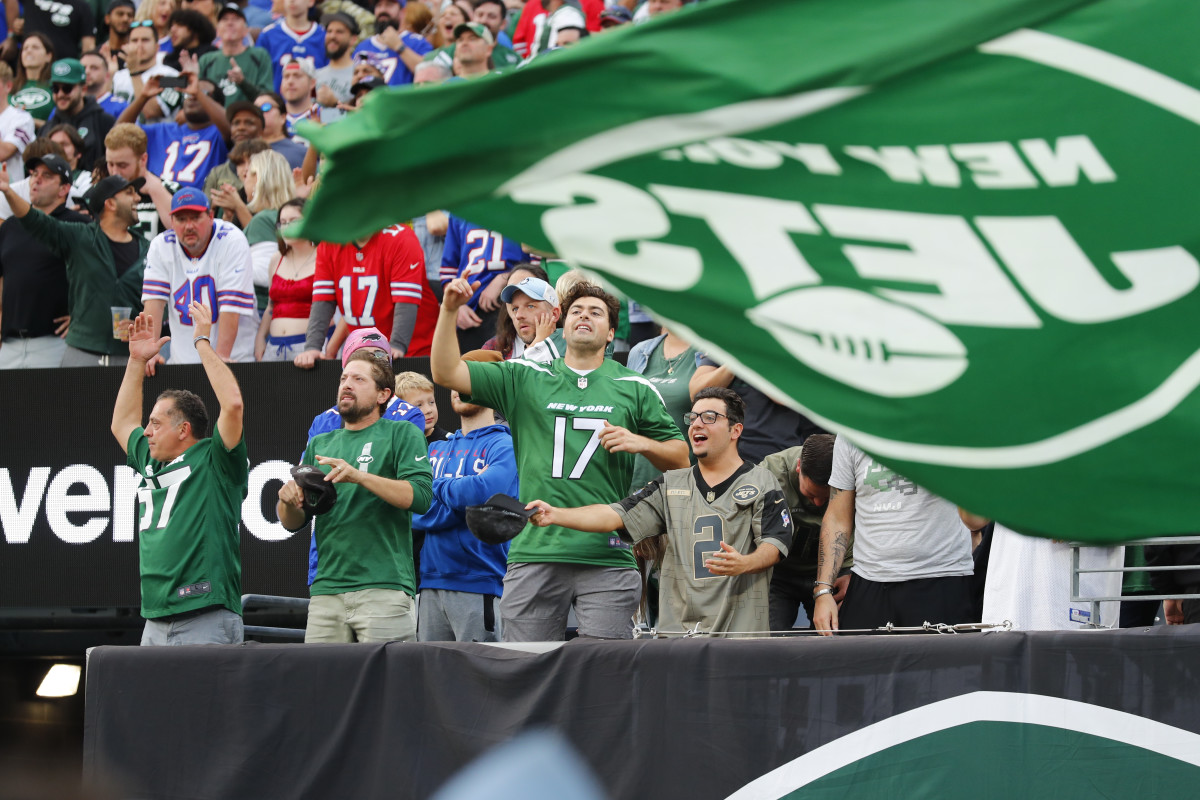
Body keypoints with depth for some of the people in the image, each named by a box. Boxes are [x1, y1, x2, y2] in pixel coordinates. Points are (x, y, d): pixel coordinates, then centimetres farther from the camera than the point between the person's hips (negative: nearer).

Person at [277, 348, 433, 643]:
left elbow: (420, 497, -9)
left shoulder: (401, 435, 6)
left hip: (384, 588, -5)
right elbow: (293, 523, 19)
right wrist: (288, 501, -5)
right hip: (326, 590, 5)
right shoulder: (320, 444, 22)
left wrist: (359, 476, -19)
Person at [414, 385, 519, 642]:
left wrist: (439, 486, -2)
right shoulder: (436, 449, 18)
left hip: (479, 585, -6)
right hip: (430, 584, 6)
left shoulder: (504, 445, -1)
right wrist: (461, 493, -9)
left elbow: (486, 491, -20)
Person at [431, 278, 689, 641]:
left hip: (607, 557, -1)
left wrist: (641, 443, -4)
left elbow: (681, 457, 16)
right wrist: (449, 310, -4)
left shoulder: (635, 389, 12)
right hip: (534, 553, 1)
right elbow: (447, 372, 7)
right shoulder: (524, 379, 13)